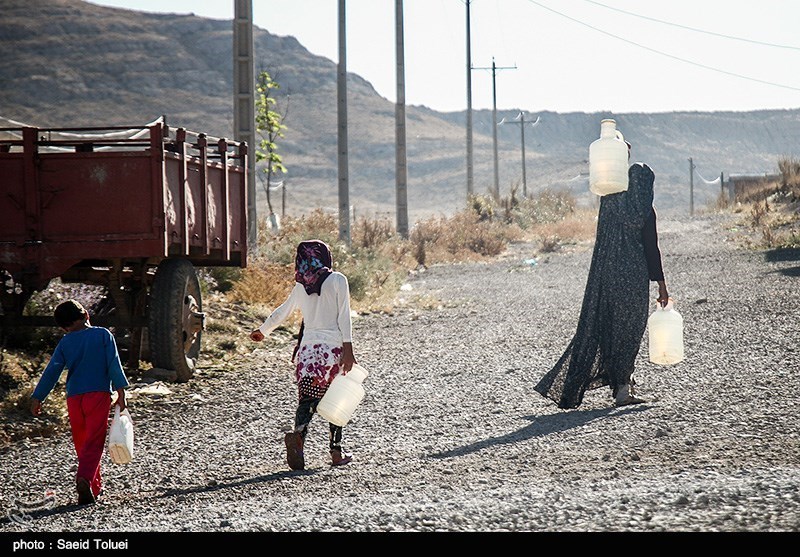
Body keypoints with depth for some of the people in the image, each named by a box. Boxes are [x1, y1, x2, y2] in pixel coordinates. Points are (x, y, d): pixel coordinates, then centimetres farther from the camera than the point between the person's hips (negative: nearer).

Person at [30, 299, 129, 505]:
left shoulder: (65, 342, 9)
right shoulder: (103, 335, 4)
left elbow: (51, 371, 7)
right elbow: (114, 364, -4)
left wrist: (37, 398, 13)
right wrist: (121, 392, -4)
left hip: (74, 397, 2)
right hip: (99, 393, -2)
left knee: (81, 442, 14)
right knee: (94, 441, -8)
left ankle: (95, 487, 19)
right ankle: (85, 479, -31)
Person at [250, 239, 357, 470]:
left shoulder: (302, 285, 9)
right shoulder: (337, 280, -1)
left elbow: (283, 311, 22)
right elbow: (344, 316, -8)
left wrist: (263, 331, 38)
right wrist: (348, 348, -8)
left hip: (308, 349, 2)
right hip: (334, 347, -2)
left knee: (307, 399, -3)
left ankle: (298, 433, -31)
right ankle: (336, 452, 13)